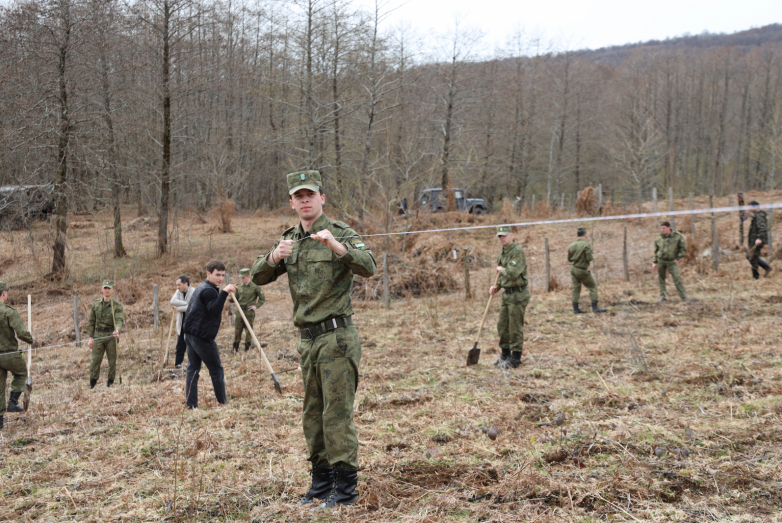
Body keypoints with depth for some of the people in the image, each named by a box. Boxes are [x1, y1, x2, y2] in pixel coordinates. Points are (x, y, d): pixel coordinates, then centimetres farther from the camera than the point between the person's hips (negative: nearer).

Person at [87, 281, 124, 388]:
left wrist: (117, 330, -36)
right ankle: (92, 386, 4)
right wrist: (91, 337, 8)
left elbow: (119, 320, -15)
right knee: (95, 361, -2)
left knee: (112, 361, 4)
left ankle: (110, 383, 15)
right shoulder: (96, 304, 9)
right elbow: (91, 321, 13)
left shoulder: (117, 305, -2)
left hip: (111, 336, -2)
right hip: (98, 336, 2)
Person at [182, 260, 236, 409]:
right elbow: (214, 310, -32)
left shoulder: (201, 288, 16)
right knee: (216, 370, 3)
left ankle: (191, 404, 7)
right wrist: (224, 292, -39)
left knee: (193, 369, 9)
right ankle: (223, 402, 11)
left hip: (190, 334, 9)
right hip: (202, 337, -9)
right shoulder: (208, 291, -16)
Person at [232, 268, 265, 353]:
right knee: (237, 330, 4)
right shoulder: (239, 287, 7)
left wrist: (256, 306, -6)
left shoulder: (254, 287, -4)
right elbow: (236, 299, 12)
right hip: (239, 311, 3)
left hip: (249, 312, -3)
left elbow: (262, 298, 4)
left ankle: (247, 349, 10)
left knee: (249, 330, 1)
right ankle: (235, 350, 14)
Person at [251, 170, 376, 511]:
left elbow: (369, 267, -22)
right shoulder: (290, 240, 13)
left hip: (336, 338, -7)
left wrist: (336, 246, -37)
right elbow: (258, 277, 7)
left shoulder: (340, 232, -7)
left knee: (337, 414, -5)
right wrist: (274, 257, -14)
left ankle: (345, 489, 3)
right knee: (312, 414, 14)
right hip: (308, 339, 7)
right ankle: (321, 482, 25)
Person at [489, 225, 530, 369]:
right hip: (506, 294, 9)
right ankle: (505, 354, 27)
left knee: (515, 327, -2)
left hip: (518, 294, -9)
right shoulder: (503, 252, 13)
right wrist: (497, 286, 10)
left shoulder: (517, 252, -18)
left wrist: (501, 269, -11)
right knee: (502, 326, 14)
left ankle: (515, 358, 7)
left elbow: (512, 273, -30)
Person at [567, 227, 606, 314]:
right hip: (582, 270, -6)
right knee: (593, 286, 6)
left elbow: (569, 259, 9)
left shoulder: (571, 245, 1)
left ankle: (576, 308, 12)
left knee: (576, 288, 11)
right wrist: (592, 258, 3)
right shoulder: (586, 244, -17)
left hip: (573, 268, 6)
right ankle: (595, 307, 1)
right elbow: (589, 258, -19)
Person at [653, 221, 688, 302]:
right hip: (661, 260, 3)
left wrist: (677, 258, -10)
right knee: (661, 278, 4)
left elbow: (683, 248, -1)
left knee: (677, 277, -12)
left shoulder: (677, 236, -7)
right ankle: (663, 295, 15)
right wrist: (655, 262, 10)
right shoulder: (658, 239, 1)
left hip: (672, 261, -3)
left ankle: (683, 296, -8)